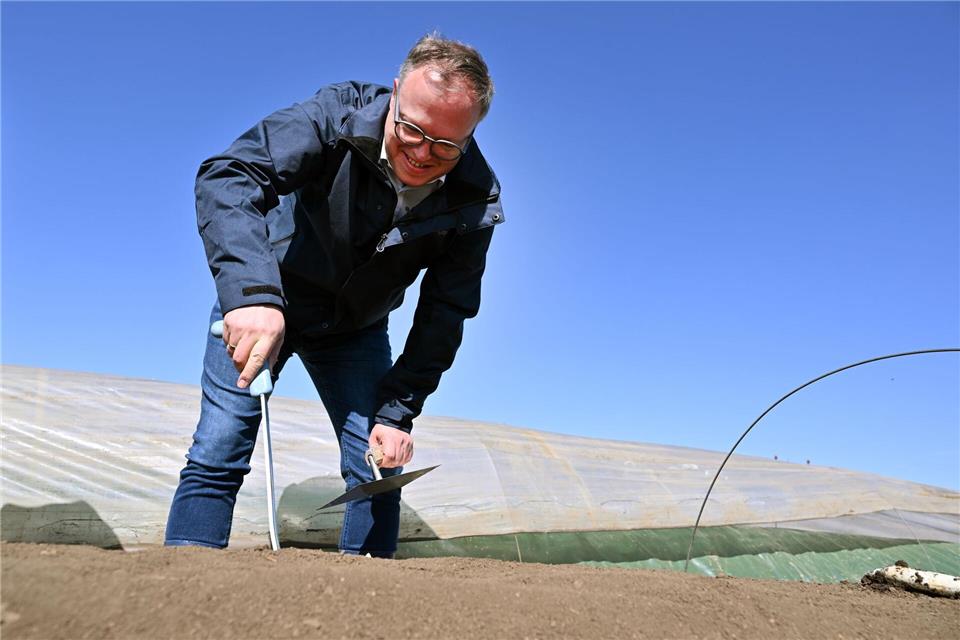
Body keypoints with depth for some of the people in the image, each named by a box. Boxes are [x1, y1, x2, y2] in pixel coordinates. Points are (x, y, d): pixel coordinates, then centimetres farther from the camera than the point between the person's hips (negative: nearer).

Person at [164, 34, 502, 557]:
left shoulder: (473, 202, -20)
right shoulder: (338, 115, -27)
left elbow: (443, 315, -13)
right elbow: (228, 176, -39)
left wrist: (398, 411, -19)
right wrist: (251, 292, -56)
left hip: (355, 329, 2)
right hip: (260, 304, -2)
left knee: (380, 467, -4)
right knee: (218, 452, -9)